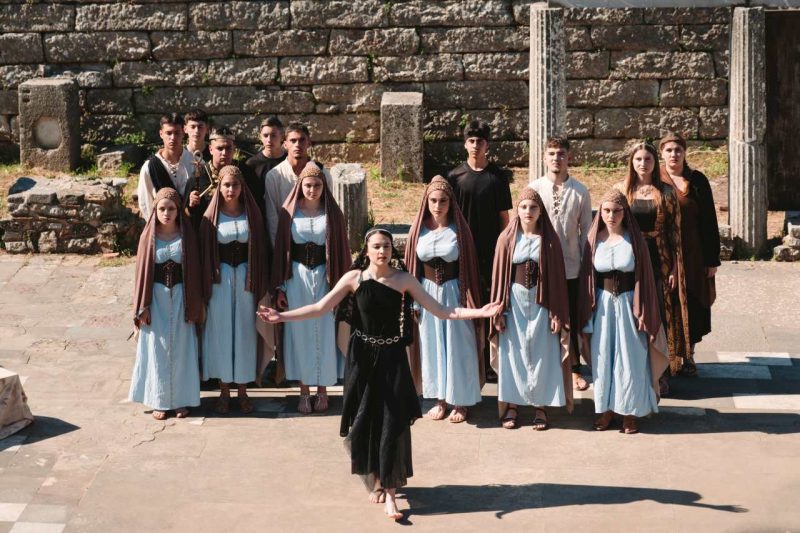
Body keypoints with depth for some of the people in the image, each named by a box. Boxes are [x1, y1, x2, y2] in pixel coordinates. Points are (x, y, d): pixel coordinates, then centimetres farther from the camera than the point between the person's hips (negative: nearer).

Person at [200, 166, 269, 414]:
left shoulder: (251, 214, 2)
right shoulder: (212, 217, 0)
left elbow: (261, 250, 4)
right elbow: (205, 253, 1)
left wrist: (259, 283, -1)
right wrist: (206, 286, -5)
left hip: (245, 278, 1)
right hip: (220, 279, -1)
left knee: (244, 331, 4)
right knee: (221, 330, 3)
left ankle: (243, 391, 14)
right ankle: (224, 391, 12)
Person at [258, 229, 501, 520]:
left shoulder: (404, 279, -3)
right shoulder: (354, 277, -3)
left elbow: (440, 310, -3)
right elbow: (320, 307, -5)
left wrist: (477, 312, -13)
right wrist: (282, 316, -14)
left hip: (392, 357, 0)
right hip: (362, 357, 0)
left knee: (392, 423, -4)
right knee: (365, 419, 6)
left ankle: (389, 491, 1)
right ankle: (373, 479, 28)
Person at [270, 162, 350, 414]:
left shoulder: (332, 213, 1)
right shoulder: (290, 213, 1)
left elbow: (341, 250, 2)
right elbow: (281, 250, 3)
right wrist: (280, 288, -2)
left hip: (324, 277, 0)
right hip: (297, 277, 0)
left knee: (324, 331, 2)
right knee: (299, 331, 4)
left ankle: (322, 390, 13)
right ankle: (304, 391, 12)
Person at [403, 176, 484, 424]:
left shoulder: (459, 230, -7)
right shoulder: (419, 229, -1)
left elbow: (469, 266, -4)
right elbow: (411, 267, 4)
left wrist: (468, 299, -8)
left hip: (454, 293, -3)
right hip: (427, 293, 3)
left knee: (457, 346, 4)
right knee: (432, 345, 10)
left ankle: (459, 402, 16)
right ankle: (440, 399, 22)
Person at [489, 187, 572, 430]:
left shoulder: (549, 239, 0)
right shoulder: (507, 238, 0)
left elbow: (557, 277, 0)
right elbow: (499, 275, 1)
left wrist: (557, 313, -5)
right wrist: (498, 311, -4)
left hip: (541, 301, 0)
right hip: (514, 301, 0)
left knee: (541, 353, 3)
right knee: (513, 352, 3)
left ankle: (540, 406, 12)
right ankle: (510, 405, 11)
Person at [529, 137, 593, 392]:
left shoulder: (580, 191, -3)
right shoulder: (534, 189, -3)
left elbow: (586, 229, 3)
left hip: (572, 266, 0)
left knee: (572, 320, 10)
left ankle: (575, 369, 25)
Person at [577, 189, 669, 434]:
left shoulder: (634, 239, -6)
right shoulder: (595, 239, 0)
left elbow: (644, 276, -3)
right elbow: (588, 277, 4)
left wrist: (642, 313, -7)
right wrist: (588, 313, 2)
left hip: (628, 303, -2)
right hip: (603, 304, 2)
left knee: (630, 358, 3)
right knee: (603, 357, 7)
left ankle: (630, 412, 14)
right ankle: (606, 409, 19)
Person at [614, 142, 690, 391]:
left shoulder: (666, 192, 4)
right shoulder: (621, 190, 4)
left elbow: (674, 232, 3)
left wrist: (674, 269, -2)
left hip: (659, 261, 0)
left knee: (659, 315, 1)